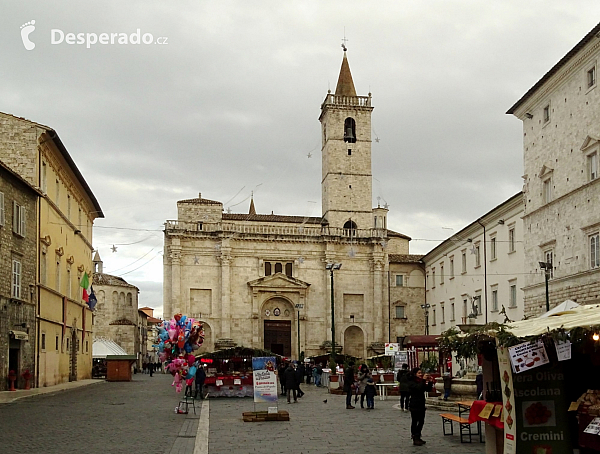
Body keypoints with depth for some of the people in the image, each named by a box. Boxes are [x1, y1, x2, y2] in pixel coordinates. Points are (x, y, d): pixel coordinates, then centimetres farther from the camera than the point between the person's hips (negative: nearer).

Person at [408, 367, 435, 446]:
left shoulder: (421, 381, 10)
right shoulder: (411, 382, -10)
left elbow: (428, 389, 7)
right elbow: (418, 388, -27)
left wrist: (430, 382, -7)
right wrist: (423, 380, -30)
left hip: (421, 404, 7)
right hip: (414, 405, -7)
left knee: (421, 421, 11)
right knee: (414, 422, -1)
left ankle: (418, 437, 23)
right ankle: (415, 439, 4)